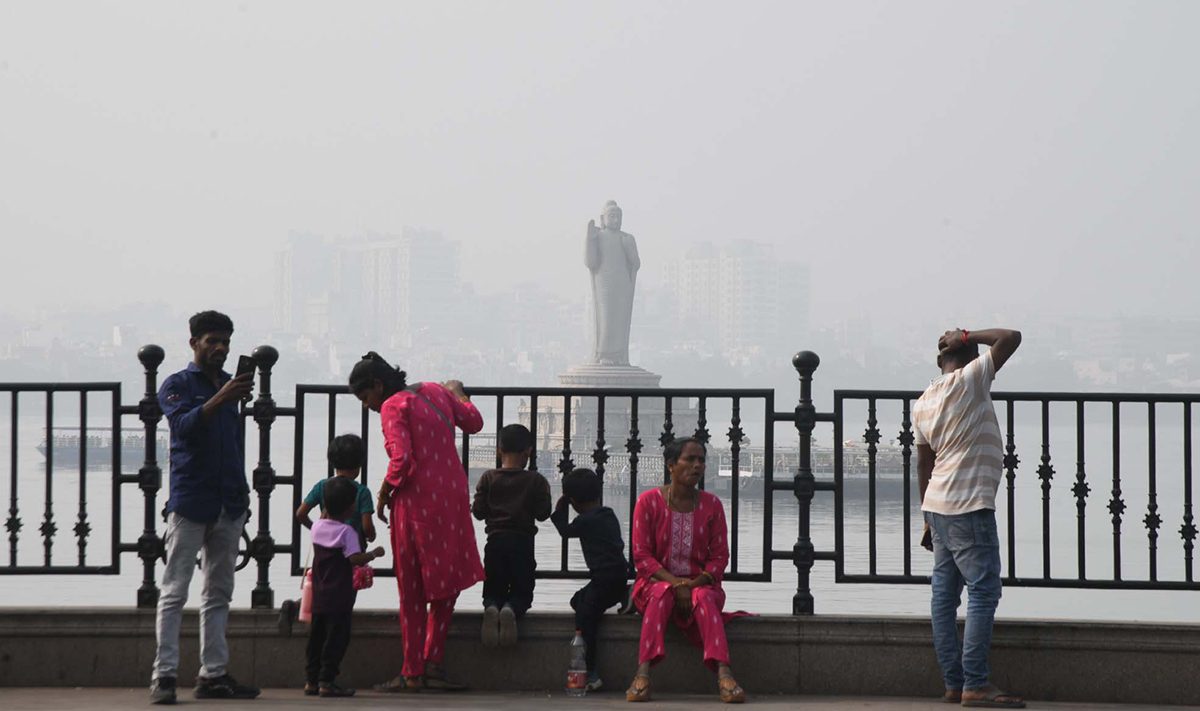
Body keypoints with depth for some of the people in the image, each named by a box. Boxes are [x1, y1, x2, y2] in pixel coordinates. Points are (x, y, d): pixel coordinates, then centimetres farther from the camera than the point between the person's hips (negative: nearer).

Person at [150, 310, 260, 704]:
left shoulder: (229, 384, 18)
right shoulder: (177, 384, 0)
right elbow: (184, 426, -19)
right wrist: (221, 398, -30)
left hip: (229, 503, 7)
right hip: (190, 501, -6)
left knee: (219, 593, 8)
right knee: (175, 591, -6)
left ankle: (213, 674, 11)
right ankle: (164, 675, -7)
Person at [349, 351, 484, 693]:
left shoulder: (393, 407, -11)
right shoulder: (434, 392, 9)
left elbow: (402, 460, -21)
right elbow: (474, 422, 22)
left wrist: (383, 495, -7)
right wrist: (458, 395, 40)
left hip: (416, 502, -6)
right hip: (452, 498, 6)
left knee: (412, 591, 6)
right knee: (447, 581, 16)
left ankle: (413, 672, 10)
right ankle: (432, 663, 13)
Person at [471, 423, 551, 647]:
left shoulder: (488, 478, 1)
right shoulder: (536, 480, -2)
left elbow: (478, 512, 0)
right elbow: (543, 513, -2)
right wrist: (544, 493, 15)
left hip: (495, 541, 1)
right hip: (522, 542, -1)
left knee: (493, 592, 13)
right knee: (522, 593, 9)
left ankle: (492, 608, -24)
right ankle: (510, 609, -27)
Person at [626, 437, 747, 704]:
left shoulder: (712, 504, 6)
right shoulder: (649, 501, -1)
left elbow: (719, 557, 4)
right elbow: (641, 555, -5)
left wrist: (695, 583, -16)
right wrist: (674, 582, -19)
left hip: (699, 584, 1)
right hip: (656, 580, -1)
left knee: (704, 597, -33)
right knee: (662, 593, -36)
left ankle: (723, 674, -51)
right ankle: (643, 674, -47)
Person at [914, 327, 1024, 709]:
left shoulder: (923, 402, 14)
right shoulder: (970, 380, -7)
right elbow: (1011, 338, -9)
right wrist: (967, 336, 2)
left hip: (937, 505, 8)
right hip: (969, 506, -8)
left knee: (944, 595, 7)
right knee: (984, 592, -7)